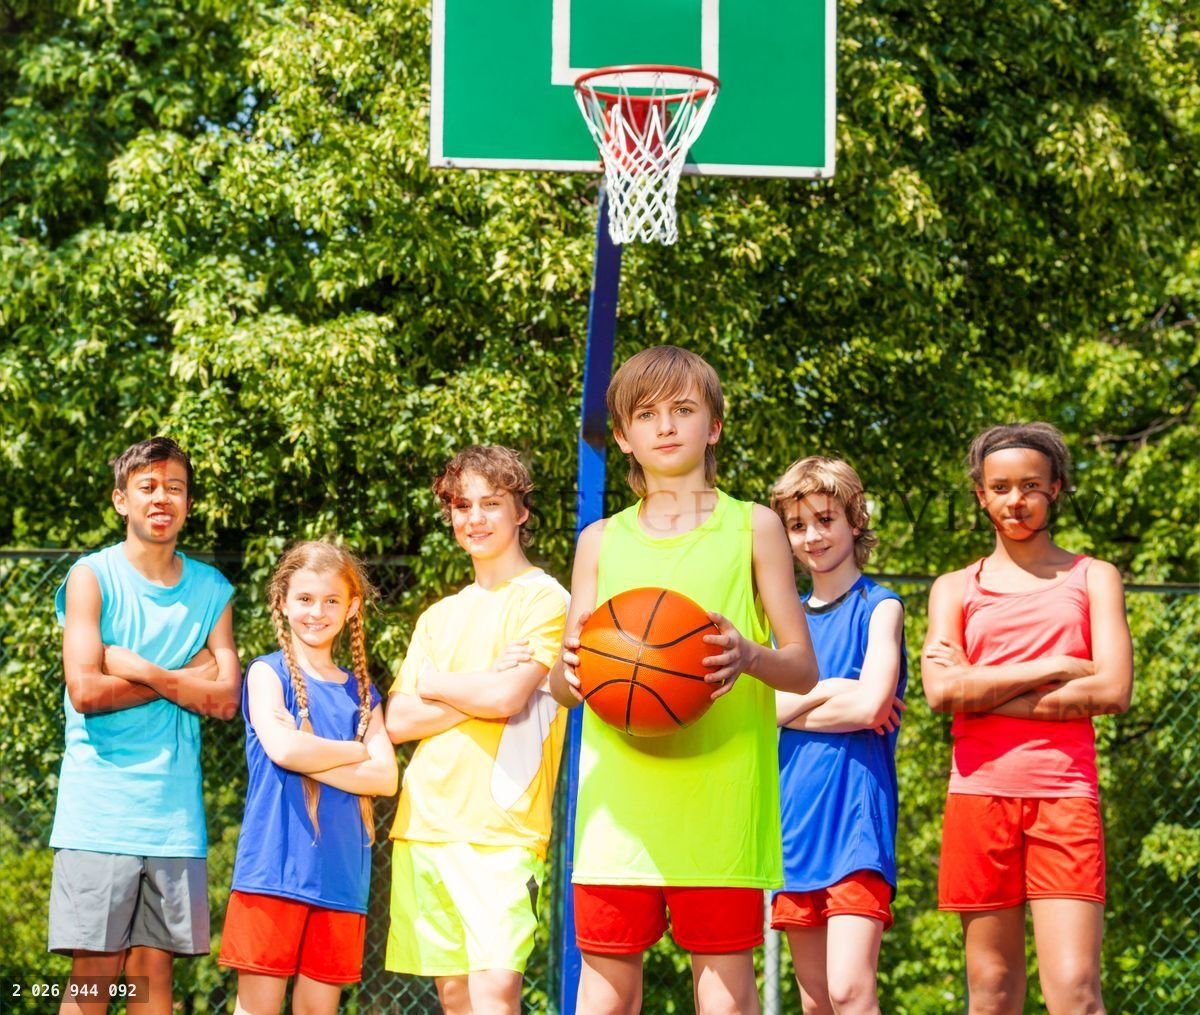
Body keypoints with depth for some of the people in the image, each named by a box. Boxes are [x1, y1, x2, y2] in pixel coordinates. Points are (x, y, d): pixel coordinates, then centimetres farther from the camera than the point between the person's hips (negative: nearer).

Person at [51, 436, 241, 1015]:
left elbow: (225, 699, 1)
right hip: (99, 809, -3)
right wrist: (184, 678, -5)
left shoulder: (211, 591, 11)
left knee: (154, 968, 3)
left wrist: (137, 669, -8)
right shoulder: (92, 577, 0)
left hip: (174, 811, 3)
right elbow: (85, 690, -11)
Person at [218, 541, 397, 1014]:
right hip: (275, 865, -4)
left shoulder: (361, 692, 15)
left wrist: (311, 757, -10)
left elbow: (385, 778, 1)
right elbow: (282, 749, -14)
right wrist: (355, 752, 0)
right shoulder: (268, 672, 4)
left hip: (340, 874, 4)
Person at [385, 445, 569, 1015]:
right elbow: (398, 722, 9)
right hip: (423, 821, 6)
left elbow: (506, 698, -12)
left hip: (499, 826, -6)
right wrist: (484, 686, -3)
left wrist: (433, 684, 5)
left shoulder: (543, 599, 1)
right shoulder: (440, 617, 20)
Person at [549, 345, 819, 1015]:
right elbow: (562, 684, 15)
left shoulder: (754, 527, 9)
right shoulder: (602, 542, 15)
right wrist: (571, 670, -10)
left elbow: (804, 669, 7)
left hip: (721, 790, -2)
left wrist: (748, 656, -16)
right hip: (619, 790, 2)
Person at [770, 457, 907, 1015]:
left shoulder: (878, 607, 1)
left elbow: (870, 705, -12)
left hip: (856, 808, -6)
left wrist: (791, 706, -2)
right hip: (796, 809, 6)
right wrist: (829, 691, -9)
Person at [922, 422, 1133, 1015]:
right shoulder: (955, 589, 15)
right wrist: (1052, 670, -5)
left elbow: (1113, 690, -3)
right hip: (979, 793, 2)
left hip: (1064, 794, -2)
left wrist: (982, 691, -4)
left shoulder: (1092, 578, 13)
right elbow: (941, 690, -3)